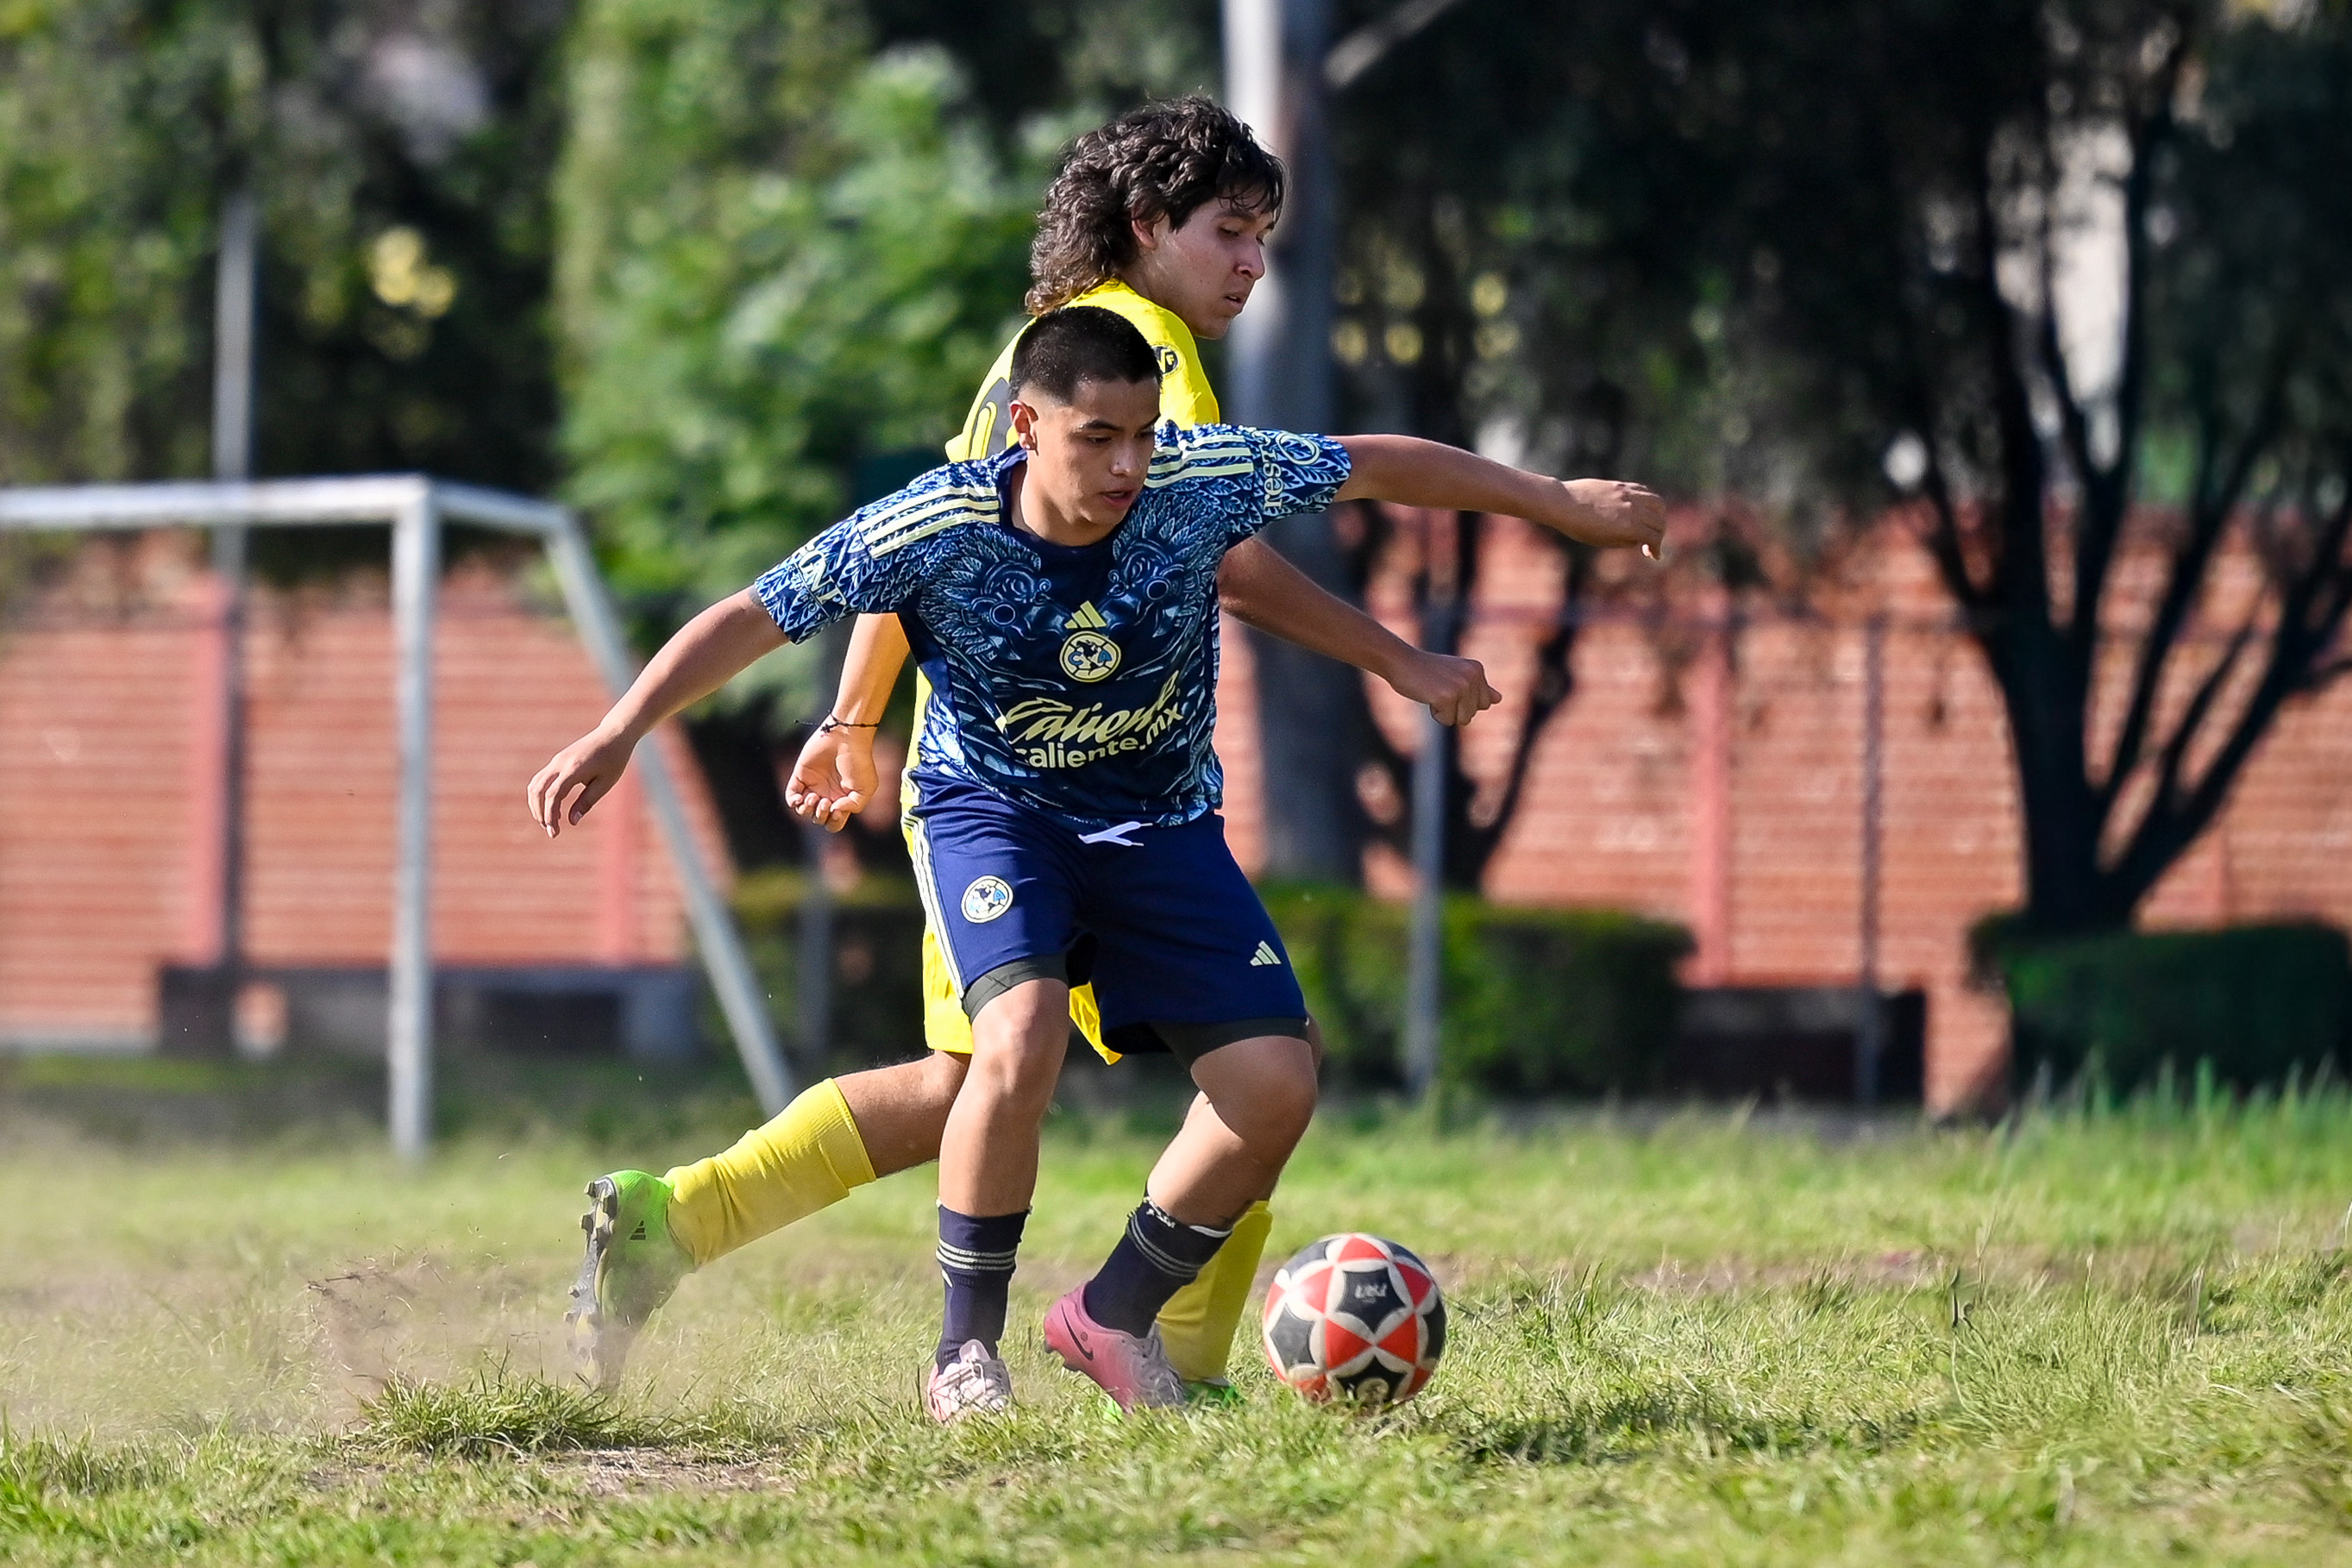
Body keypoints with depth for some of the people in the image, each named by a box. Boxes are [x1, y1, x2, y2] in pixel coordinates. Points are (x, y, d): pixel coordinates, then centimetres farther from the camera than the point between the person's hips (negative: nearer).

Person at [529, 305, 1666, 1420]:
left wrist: (1564, 503, 2)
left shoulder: (1200, 481, -20)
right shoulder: (934, 528, -26)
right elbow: (752, 619, -20)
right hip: (992, 811, -4)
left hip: (1159, 818, 4)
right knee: (1021, 1035, -32)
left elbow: (1381, 466, -6)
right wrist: (616, 735, -30)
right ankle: (965, 1354, -12)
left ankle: (1114, 1318, 13)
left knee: (1276, 1080, -10)